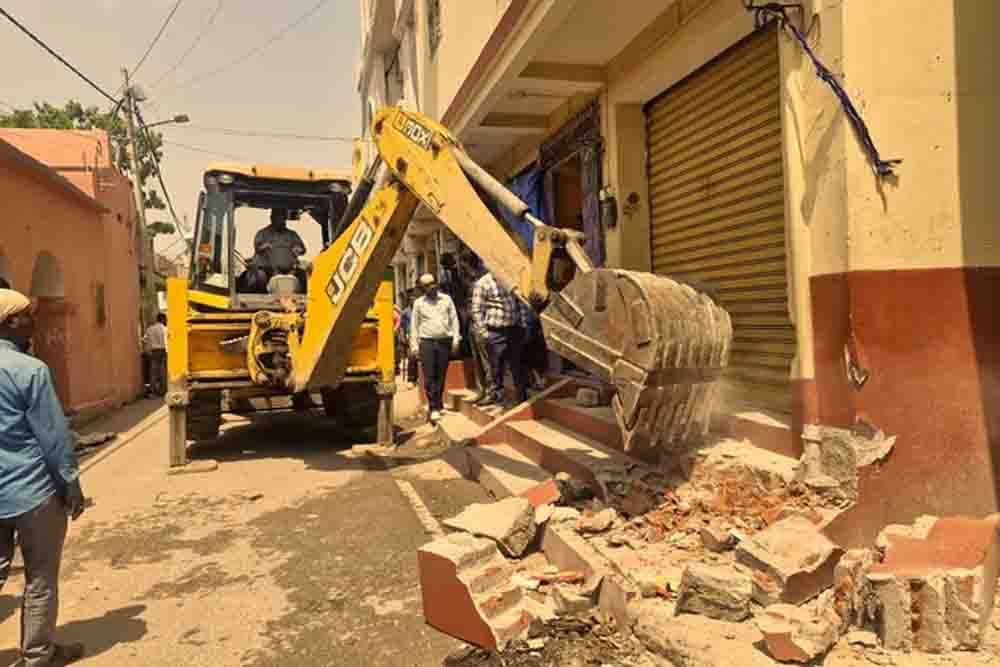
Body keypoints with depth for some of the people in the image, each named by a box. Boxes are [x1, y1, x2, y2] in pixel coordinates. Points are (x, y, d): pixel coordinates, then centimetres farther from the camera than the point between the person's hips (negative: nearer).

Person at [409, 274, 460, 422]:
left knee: (441, 376, 6)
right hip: (427, 342, -1)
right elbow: (414, 325, 7)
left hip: (445, 341, 1)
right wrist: (414, 345, 0)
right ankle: (434, 408, -4)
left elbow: (454, 319, 10)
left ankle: (438, 404, 19)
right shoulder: (419, 303, 8)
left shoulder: (446, 299, 10)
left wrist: (456, 338, 1)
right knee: (429, 376, -7)